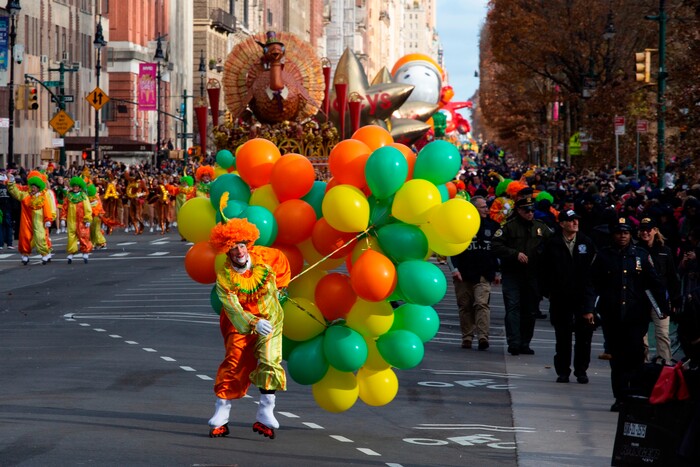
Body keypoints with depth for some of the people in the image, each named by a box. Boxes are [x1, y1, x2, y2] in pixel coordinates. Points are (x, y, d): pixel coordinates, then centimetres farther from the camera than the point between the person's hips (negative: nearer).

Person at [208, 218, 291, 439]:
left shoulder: (264, 256, -15)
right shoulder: (224, 277, -22)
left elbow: (281, 260, 9)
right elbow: (233, 310, -28)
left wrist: (280, 287, 20)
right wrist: (255, 323, -43)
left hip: (270, 318, 2)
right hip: (241, 322, -2)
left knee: (269, 361, -12)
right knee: (234, 363, -10)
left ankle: (265, 414, -5)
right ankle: (221, 415, 1)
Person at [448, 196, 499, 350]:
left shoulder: (491, 225, 11)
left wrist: (496, 270, 17)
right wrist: (454, 269, -6)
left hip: (483, 275, 1)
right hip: (464, 274, -1)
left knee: (482, 304, -15)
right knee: (465, 306, 4)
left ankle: (483, 336, -23)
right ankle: (467, 337, 12)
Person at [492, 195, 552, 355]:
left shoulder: (541, 227, 9)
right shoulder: (509, 226, -2)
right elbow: (496, 245, -8)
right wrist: (515, 254, -16)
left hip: (533, 276, 4)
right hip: (512, 274, -4)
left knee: (531, 311, 7)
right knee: (513, 308, -10)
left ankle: (525, 344, 16)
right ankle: (514, 343, -12)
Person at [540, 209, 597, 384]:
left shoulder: (586, 243, 5)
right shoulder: (552, 244, 1)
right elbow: (545, 270, 4)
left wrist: (591, 293, 0)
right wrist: (548, 291, -2)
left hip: (583, 295, 1)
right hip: (560, 296, -1)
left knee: (584, 335, -1)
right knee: (562, 336, 5)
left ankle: (581, 370, 9)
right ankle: (562, 371, 14)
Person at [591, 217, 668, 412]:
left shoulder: (642, 256, 7)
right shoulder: (603, 256, 6)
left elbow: (654, 284, 8)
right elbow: (592, 284, 5)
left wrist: (664, 307, 2)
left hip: (637, 315, -1)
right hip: (611, 316, 1)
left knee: (635, 357, -8)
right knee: (617, 358, 5)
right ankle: (620, 397, 10)